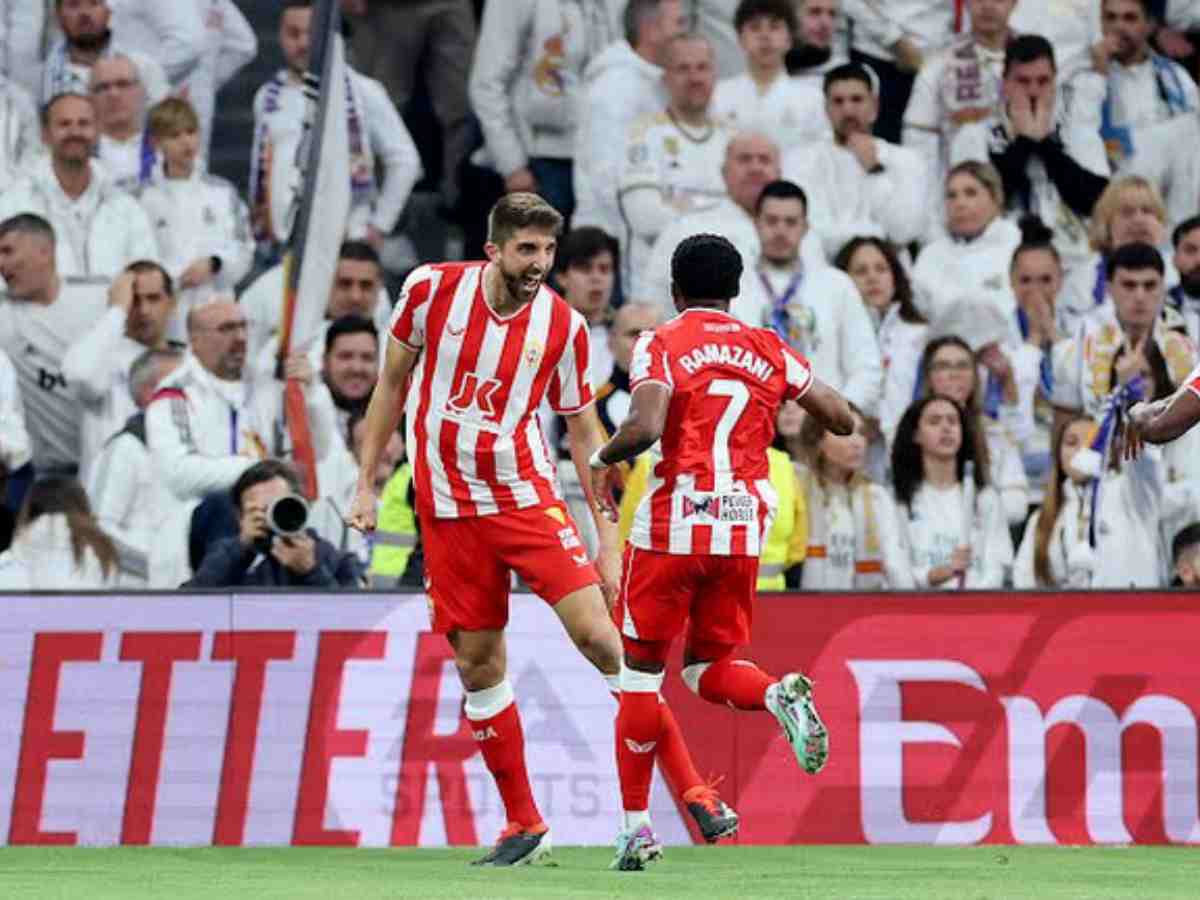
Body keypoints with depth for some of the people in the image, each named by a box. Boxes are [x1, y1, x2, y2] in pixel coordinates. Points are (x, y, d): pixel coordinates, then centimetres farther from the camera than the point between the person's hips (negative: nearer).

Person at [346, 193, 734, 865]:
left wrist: (609, 535, 2)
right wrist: (367, 484, 7)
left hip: (528, 499, -1)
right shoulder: (432, 289, -5)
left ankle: (692, 790, -9)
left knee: (598, 634, -15)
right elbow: (393, 384, 8)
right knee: (478, 665, 1)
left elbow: (584, 430, 5)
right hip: (447, 508, 1)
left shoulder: (564, 325, -5)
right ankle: (524, 827, 13)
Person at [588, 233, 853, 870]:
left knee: (642, 669, 8)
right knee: (708, 667, 17)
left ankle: (636, 826, 6)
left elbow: (645, 426, -19)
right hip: (743, 529, 4)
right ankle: (780, 694, -18)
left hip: (672, 525, -4)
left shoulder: (661, 346, -3)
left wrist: (603, 458, 1)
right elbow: (842, 420, 10)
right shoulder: (769, 350, 10)